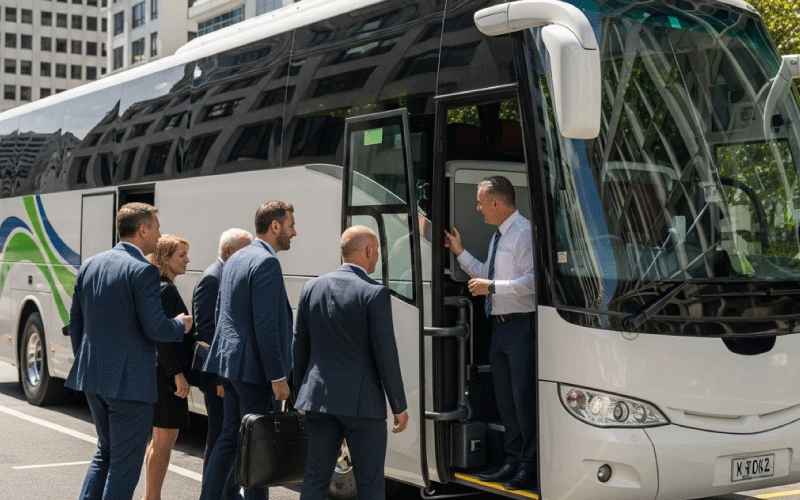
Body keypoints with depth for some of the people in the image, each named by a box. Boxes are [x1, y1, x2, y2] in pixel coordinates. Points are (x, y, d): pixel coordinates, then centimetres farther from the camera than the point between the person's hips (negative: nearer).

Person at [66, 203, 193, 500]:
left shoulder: (89, 265, 9)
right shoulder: (143, 270, -15)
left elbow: (75, 322, 14)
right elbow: (155, 328, -19)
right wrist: (181, 325, 2)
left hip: (92, 376, 8)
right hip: (129, 381, -8)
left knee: (105, 452, 23)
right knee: (125, 464, 2)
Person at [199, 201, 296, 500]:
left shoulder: (235, 260, 14)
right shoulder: (266, 262, -16)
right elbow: (265, 325, -21)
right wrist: (278, 377, -18)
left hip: (228, 363, 9)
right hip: (253, 368, -9)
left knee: (230, 437, 16)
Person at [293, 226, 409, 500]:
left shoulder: (312, 287, 5)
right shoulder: (375, 293, -12)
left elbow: (299, 346, 10)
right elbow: (386, 354, -11)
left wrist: (300, 394, 20)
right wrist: (399, 407, -2)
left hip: (317, 398, 5)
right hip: (362, 404, -5)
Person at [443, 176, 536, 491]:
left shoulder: (524, 233, -13)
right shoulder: (498, 236, 17)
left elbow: (533, 281, -22)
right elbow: (486, 275, 25)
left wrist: (493, 287, -19)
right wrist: (460, 253, 21)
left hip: (520, 326, -10)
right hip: (499, 326, 10)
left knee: (523, 397, -6)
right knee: (504, 397, 15)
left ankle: (530, 468, 2)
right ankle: (513, 462, 25)